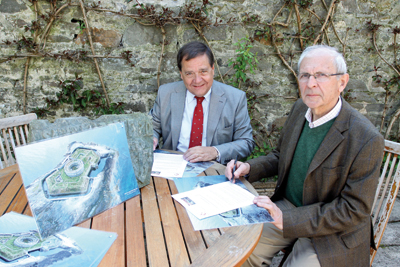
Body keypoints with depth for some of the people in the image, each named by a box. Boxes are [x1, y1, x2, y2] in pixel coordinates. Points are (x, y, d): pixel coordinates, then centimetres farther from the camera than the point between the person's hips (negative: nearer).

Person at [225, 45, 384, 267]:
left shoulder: (366, 140, -23)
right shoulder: (300, 109, -3)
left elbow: (354, 211, -19)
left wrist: (288, 219, -26)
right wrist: (249, 168, -9)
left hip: (332, 231, -4)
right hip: (287, 207, 5)